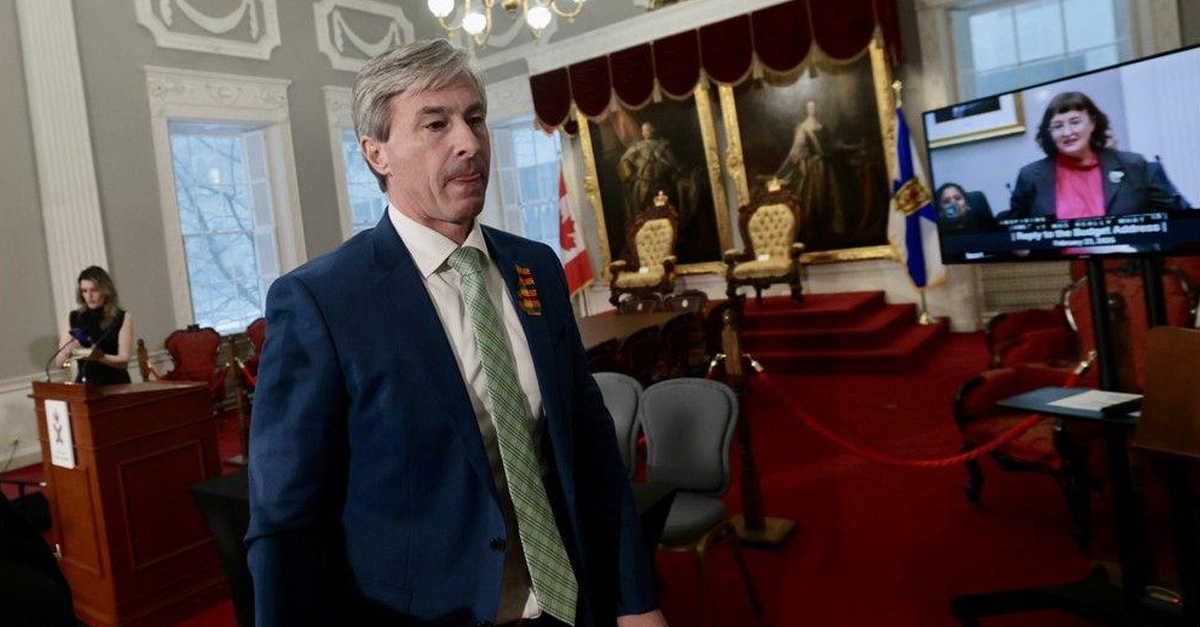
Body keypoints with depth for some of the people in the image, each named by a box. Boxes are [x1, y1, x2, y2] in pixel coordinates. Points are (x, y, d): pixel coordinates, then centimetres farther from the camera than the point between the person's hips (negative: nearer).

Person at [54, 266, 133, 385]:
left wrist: (99, 356, -21)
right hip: (84, 384, 2)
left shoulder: (123, 318, 2)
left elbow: (124, 361, -4)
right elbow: (59, 362, 9)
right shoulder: (71, 318, 10)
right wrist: (68, 351, -11)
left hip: (115, 384, -2)